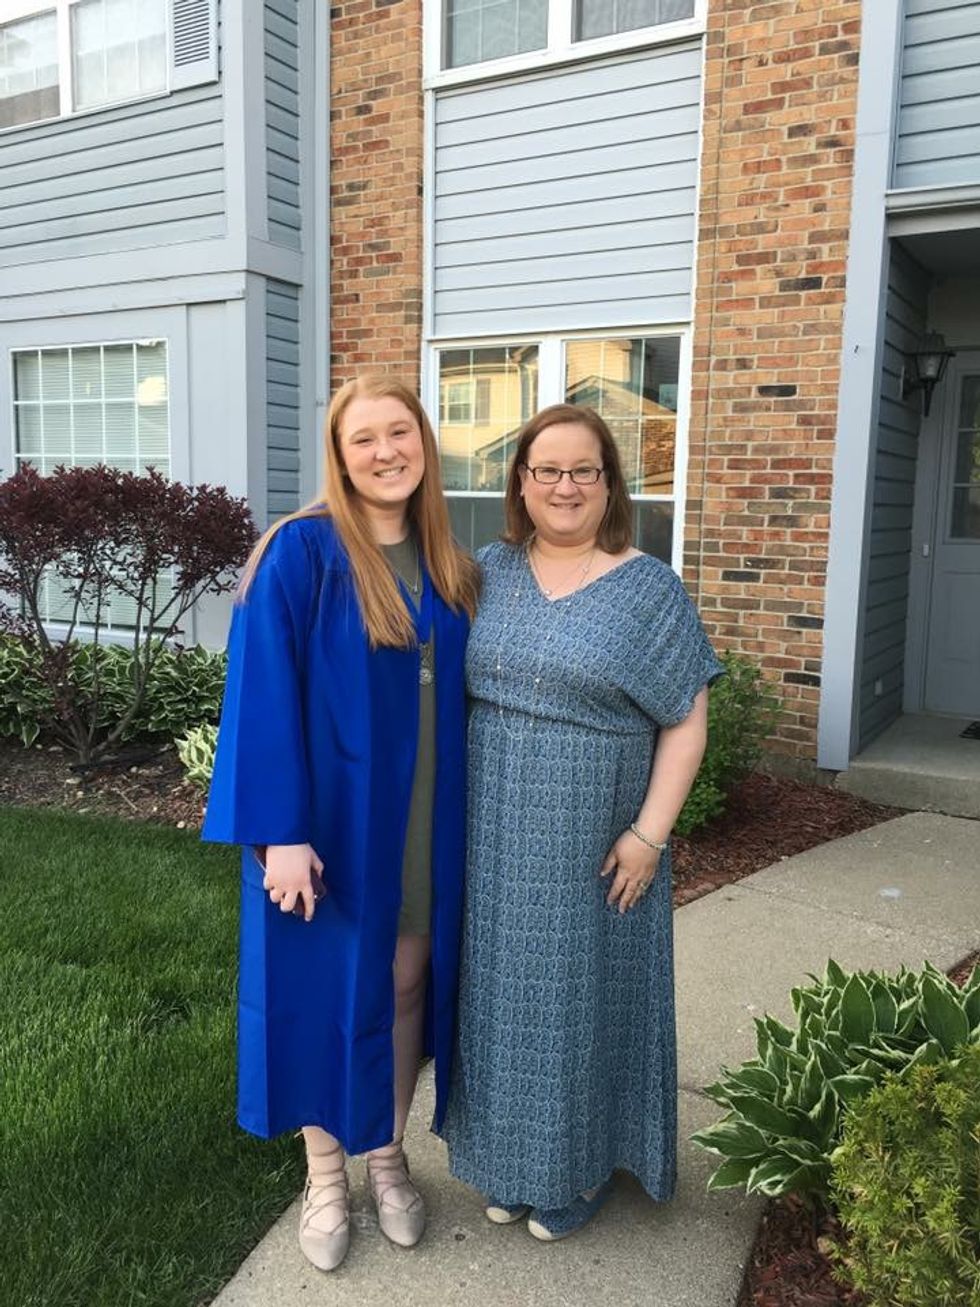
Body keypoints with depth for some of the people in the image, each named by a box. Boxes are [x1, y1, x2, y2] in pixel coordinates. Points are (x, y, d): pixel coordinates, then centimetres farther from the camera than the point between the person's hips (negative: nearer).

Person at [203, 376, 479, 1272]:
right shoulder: (301, 553, -13)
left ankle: (388, 1156, 37)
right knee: (326, 990, 10)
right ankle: (326, 1177, 31)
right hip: (330, 819, -5)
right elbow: (264, 694, -16)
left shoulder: (446, 565, 5)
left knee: (405, 986, 16)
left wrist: (459, 814, 9)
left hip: (423, 825, 5)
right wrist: (281, 831, -20)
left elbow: (458, 692, 11)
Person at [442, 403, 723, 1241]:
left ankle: (579, 1168, 33)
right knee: (503, 990, 15)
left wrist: (648, 834, -13)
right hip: (496, 835, 4)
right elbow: (452, 684, 10)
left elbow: (685, 722, -7)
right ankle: (509, 1156, 36)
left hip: (590, 842, -3)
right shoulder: (491, 570, 3)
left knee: (582, 992, 10)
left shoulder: (649, 589, -7)